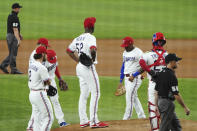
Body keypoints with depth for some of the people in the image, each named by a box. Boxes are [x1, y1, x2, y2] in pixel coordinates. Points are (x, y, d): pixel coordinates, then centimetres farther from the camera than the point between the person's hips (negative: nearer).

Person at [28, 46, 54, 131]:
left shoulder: (31, 66, 10)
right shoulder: (42, 68, -18)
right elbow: (48, 82, -12)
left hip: (32, 94, 9)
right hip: (40, 94, -9)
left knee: (37, 118, 13)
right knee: (48, 118, -4)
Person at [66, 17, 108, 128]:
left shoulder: (78, 38, 12)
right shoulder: (91, 37, -13)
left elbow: (69, 50, 22)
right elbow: (93, 49, -31)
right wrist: (93, 59, -14)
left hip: (80, 67, 8)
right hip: (88, 68, -8)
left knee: (84, 94, 13)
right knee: (95, 93, -5)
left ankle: (83, 120, 14)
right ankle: (94, 121, -9)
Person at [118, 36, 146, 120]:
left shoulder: (138, 53, -10)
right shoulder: (125, 53, 15)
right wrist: (121, 81, 18)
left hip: (135, 78, -8)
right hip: (127, 78, 8)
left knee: (129, 96, -12)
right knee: (134, 97, 9)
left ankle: (127, 117, -11)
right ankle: (141, 115, 16)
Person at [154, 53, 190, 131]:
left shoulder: (161, 73, 8)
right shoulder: (171, 76, -19)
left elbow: (156, 91, 12)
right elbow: (176, 94, -21)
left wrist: (156, 105, 17)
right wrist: (185, 107, -14)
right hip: (167, 103, -10)